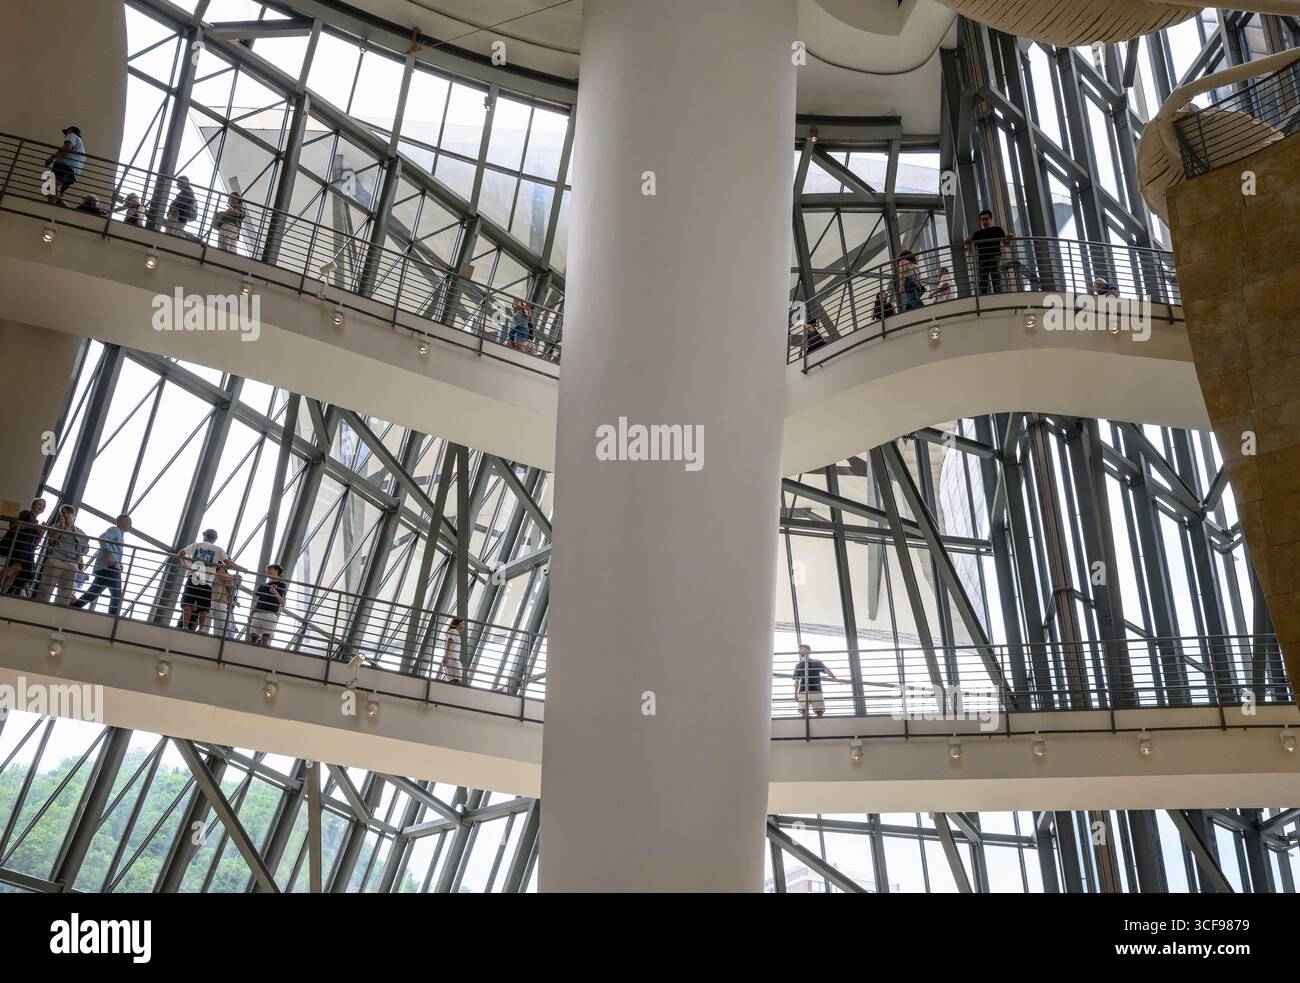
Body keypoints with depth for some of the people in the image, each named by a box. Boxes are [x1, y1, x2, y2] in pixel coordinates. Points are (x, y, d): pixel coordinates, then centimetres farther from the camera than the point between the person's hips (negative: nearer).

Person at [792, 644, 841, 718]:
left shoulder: (817, 663, 14)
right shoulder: (799, 666, 20)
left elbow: (826, 670, 0)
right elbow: (797, 681, 19)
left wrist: (834, 678, -16)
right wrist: (795, 694, 10)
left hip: (816, 691, -1)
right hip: (803, 692, 1)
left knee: (820, 712, -7)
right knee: (804, 712, -10)